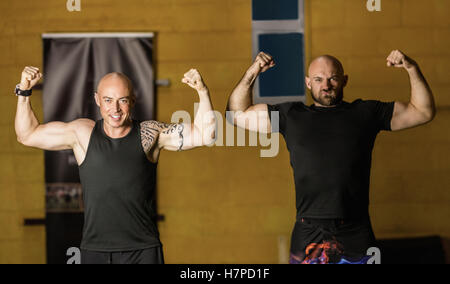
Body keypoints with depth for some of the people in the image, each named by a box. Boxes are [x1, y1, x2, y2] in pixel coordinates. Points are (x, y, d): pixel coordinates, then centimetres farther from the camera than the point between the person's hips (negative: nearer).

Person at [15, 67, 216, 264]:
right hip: (94, 251, 1)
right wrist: (24, 91, 6)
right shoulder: (82, 133, 6)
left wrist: (202, 91, -12)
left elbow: (204, 135, -1)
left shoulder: (150, 134, 3)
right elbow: (28, 135, 14)